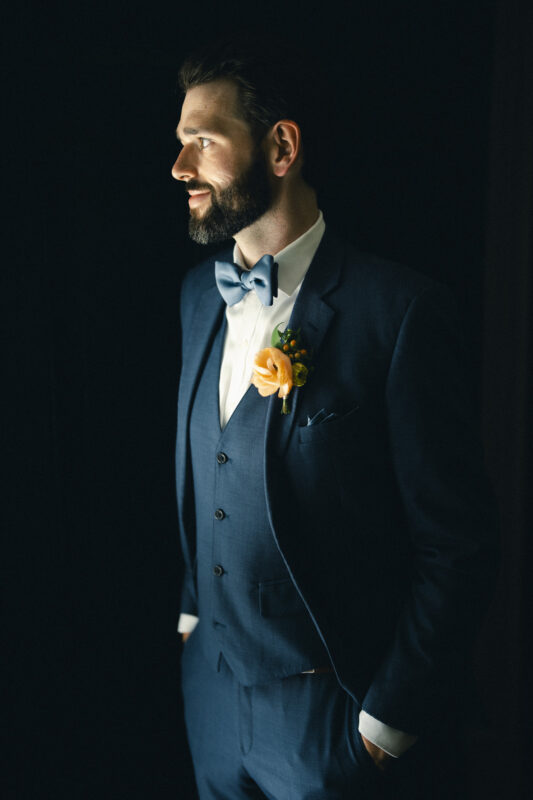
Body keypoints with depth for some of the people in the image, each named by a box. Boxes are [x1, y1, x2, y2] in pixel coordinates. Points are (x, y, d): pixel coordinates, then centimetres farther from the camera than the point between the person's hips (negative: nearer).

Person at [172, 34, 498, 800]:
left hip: (333, 710, -6)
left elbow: (458, 544, -16)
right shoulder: (197, 293, 2)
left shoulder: (401, 311, -20)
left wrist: (389, 722, -13)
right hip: (211, 689, 6)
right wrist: (192, 607, 9)